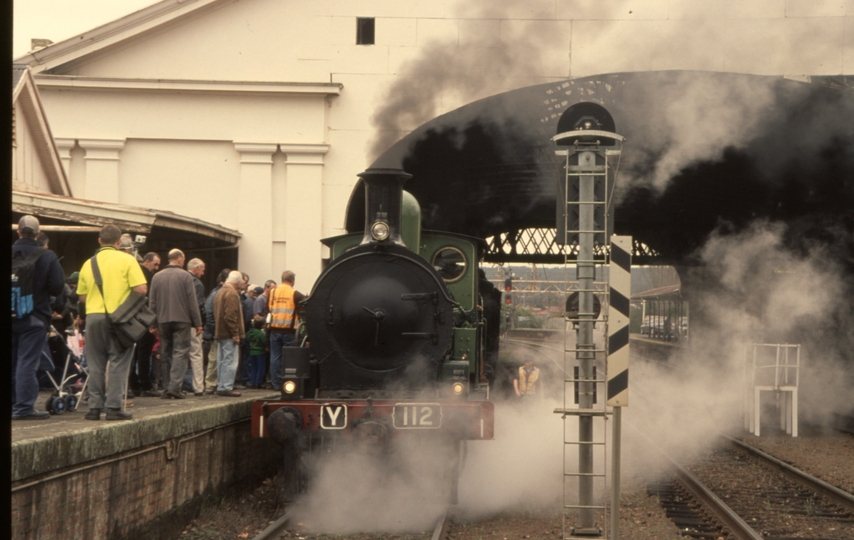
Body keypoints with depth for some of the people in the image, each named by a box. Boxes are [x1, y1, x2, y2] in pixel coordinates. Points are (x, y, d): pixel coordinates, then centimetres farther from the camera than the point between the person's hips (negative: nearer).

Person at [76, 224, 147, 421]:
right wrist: (126, 294, 9)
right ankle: (114, 407, -4)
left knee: (96, 365, 9)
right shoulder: (127, 260, -3)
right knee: (118, 364, 0)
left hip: (93, 316, 4)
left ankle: (95, 407, 8)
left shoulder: (89, 264, 10)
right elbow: (141, 289, -11)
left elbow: (82, 296, 13)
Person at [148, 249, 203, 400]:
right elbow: (192, 301, -6)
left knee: (165, 354, 10)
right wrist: (197, 323, -2)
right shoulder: (185, 276, -5)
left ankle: (167, 388, 8)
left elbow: (152, 302, 7)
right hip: (182, 320, -4)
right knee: (180, 353, -4)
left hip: (163, 321, 4)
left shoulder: (157, 277, 7)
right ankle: (175, 386, -16)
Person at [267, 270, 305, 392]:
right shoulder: (296, 294, -8)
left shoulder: (273, 292, 4)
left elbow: (269, 309, 13)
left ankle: (276, 383, 8)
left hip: (274, 330, 3)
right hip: (289, 330, -3)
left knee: (275, 357, 7)